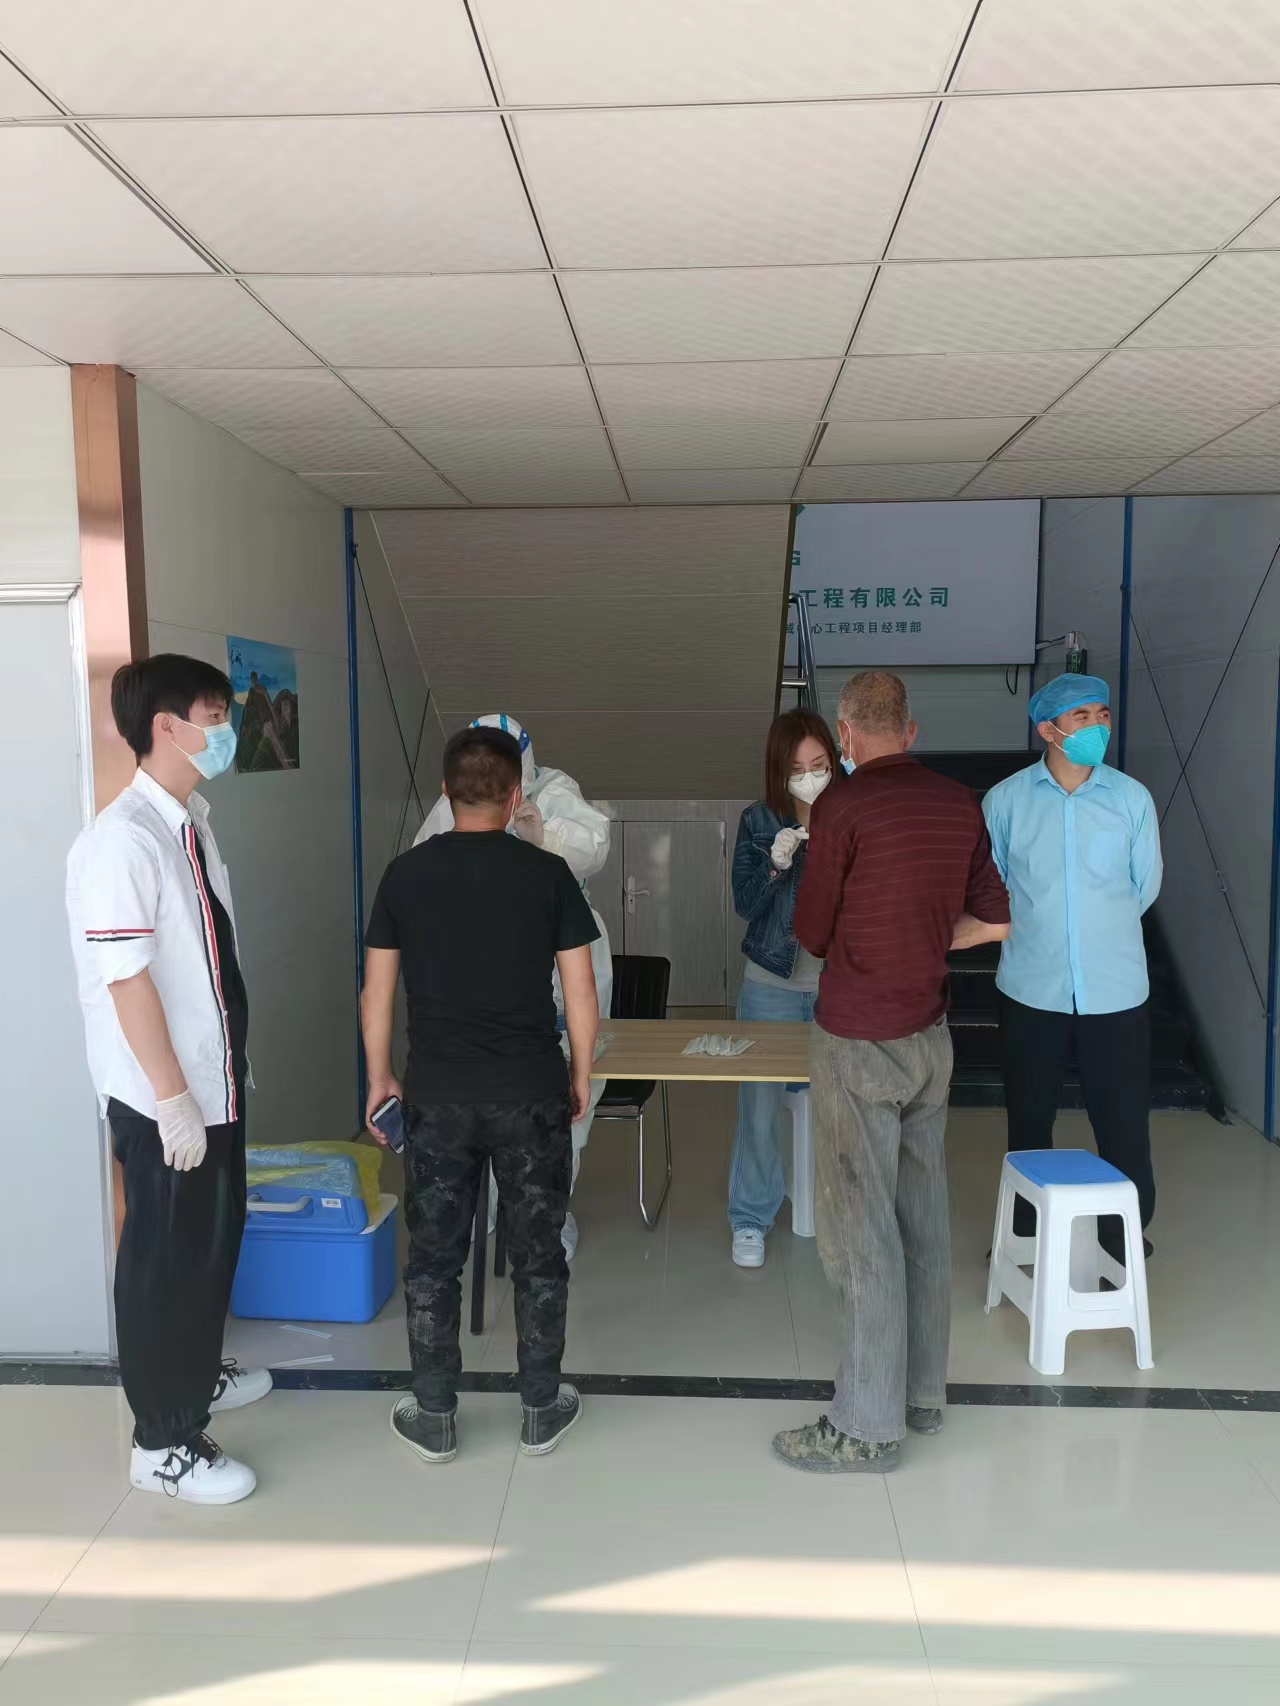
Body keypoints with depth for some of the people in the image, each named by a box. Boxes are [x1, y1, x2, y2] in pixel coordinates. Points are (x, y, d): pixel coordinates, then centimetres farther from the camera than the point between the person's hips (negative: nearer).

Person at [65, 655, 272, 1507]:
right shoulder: (122, 840, -23)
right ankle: (164, 1443, 21)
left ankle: (199, 1373, 44)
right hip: (161, 1097, -9)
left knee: (216, 1236, 23)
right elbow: (127, 982, -24)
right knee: (166, 1257, 5)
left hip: (216, 1080, 9)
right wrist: (172, 1099, -21)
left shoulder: (194, 820, 6)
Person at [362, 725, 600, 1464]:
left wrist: (380, 1078, 14)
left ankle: (434, 1418, 23)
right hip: (532, 1093, -1)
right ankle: (542, 1410, 24)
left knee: (434, 1257, 12)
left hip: (437, 1095, 1)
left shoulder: (406, 873, -1)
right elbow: (581, 990, -4)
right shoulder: (548, 872, -5)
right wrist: (581, 1073, 10)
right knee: (538, 1253, 13)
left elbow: (377, 991, 2)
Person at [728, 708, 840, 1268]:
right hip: (772, 984, 0)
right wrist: (776, 865, -21)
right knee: (759, 1102, 1)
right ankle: (750, 1221, 19)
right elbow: (745, 904, -3)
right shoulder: (759, 822, -1)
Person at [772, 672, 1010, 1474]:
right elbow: (993, 921, 10)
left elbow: (811, 934, -7)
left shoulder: (844, 805, -15)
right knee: (924, 1218, 15)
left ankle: (869, 1424, 11)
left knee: (862, 1228, 1)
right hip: (930, 1036, 7)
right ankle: (924, 1391, 28)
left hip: (858, 1040, -6)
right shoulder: (961, 803, 3)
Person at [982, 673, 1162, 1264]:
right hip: (1031, 988, 0)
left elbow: (1145, 886, 7)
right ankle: (1025, 1232, 35)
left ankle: (1125, 1242, 26)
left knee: (1124, 1124, 4)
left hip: (1115, 991, 0)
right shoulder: (1005, 799, -5)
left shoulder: (1133, 798, -3)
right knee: (1028, 1119, 15)